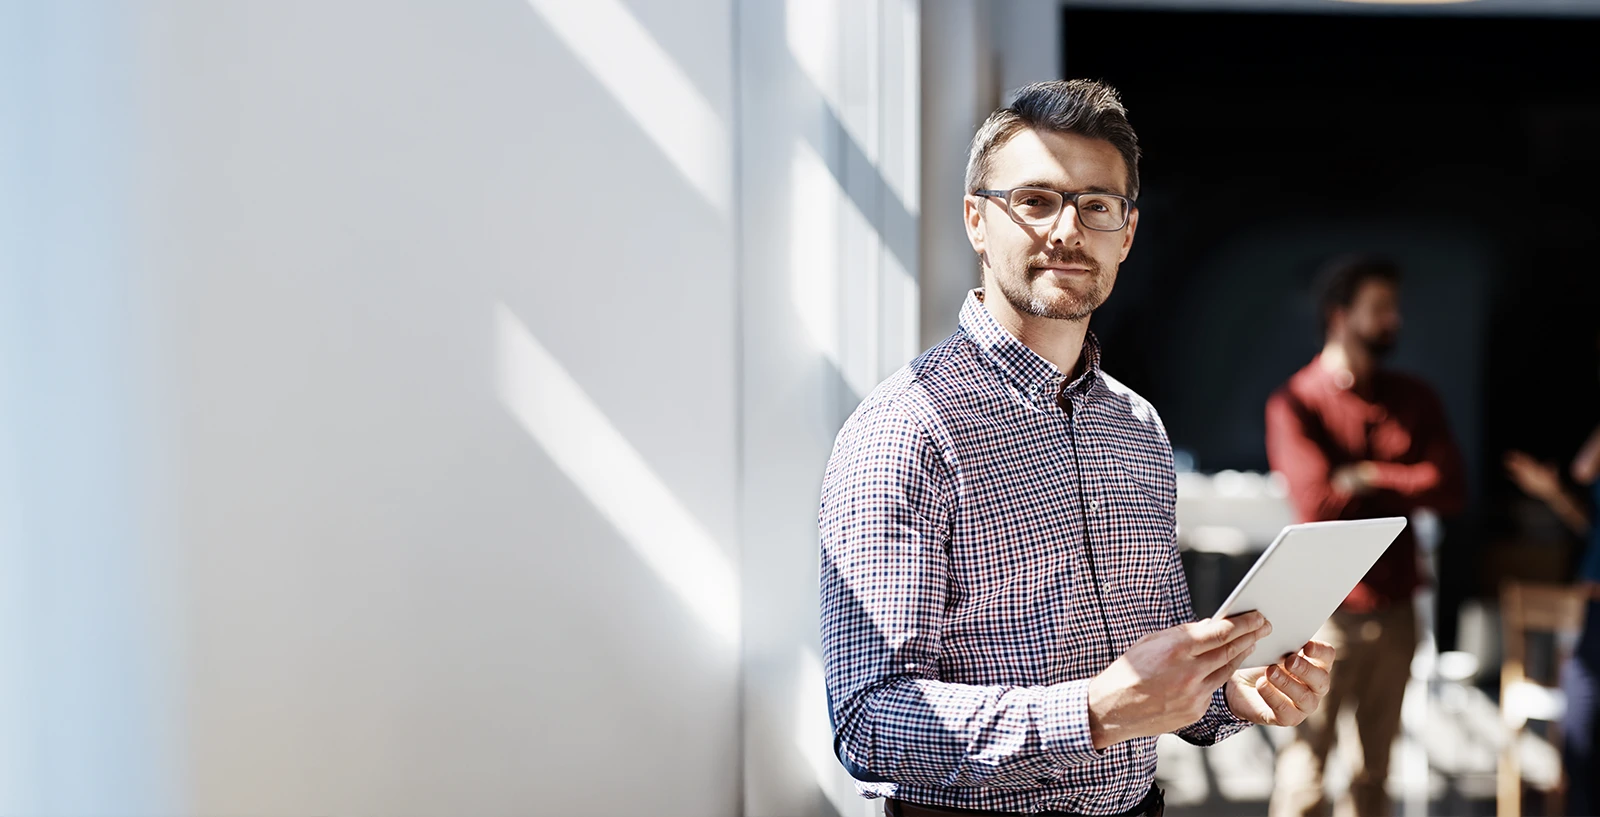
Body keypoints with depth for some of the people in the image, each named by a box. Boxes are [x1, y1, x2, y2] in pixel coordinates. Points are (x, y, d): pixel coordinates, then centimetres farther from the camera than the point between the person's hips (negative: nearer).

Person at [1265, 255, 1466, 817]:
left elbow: (1452, 490, -4)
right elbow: (1317, 505, -18)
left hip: (1394, 609, 5)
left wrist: (1367, 478, -13)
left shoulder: (1414, 400, 9)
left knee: (1376, 765, 12)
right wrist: (1404, 489, -5)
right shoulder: (1295, 404, -7)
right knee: (1305, 767, -3)